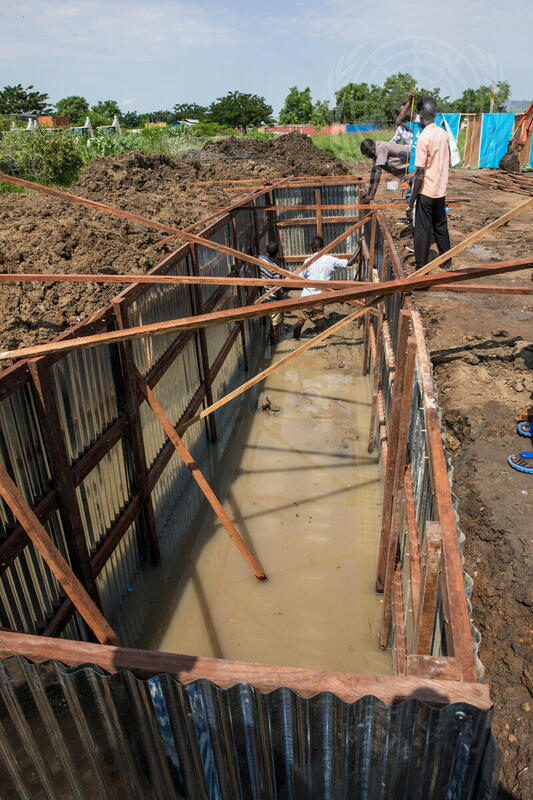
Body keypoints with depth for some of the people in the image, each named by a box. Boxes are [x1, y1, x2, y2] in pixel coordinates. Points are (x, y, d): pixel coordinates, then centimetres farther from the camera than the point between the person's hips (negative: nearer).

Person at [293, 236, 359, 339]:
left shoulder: (308, 261, -7)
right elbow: (349, 262, -4)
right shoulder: (331, 260, -6)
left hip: (306, 297, 0)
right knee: (319, 321, 13)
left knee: (300, 321, 11)